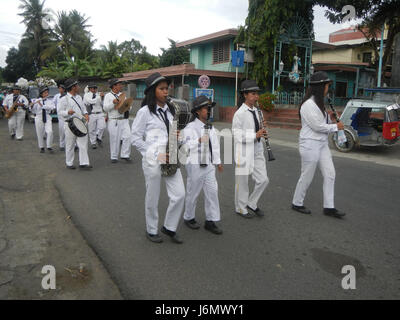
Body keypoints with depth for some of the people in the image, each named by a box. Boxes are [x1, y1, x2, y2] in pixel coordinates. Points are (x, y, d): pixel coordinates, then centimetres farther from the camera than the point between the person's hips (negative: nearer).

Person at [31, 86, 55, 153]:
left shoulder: (50, 101, 4)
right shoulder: (36, 101, 2)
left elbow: (53, 107, -16)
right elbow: (34, 111, 1)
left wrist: (42, 105, -21)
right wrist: (32, 105, -18)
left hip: (47, 117, 0)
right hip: (39, 118, 0)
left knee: (50, 132, -15)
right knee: (40, 134, 4)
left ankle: (49, 147, 1)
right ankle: (41, 147, 21)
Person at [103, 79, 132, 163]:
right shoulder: (108, 96, 3)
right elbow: (105, 108, -5)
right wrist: (113, 102, -17)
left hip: (124, 120, 4)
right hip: (114, 121, -4)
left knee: (127, 136, -7)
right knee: (114, 139, 0)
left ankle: (125, 155, 4)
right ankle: (114, 157, 13)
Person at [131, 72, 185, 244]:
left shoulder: (170, 110, 12)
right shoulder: (145, 112, -7)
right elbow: (135, 138, -8)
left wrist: (176, 136, -1)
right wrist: (155, 155, -13)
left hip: (170, 160, 6)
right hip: (152, 161, -6)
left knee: (179, 195, 2)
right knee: (152, 198, 8)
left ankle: (169, 227, 24)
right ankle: (152, 230, 29)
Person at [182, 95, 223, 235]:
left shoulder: (211, 128, 12)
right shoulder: (190, 127, -10)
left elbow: (215, 145, 21)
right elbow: (187, 145, -22)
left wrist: (218, 162, 25)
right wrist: (199, 140, -36)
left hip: (209, 165, 6)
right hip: (195, 165, -6)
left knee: (212, 191, 4)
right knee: (193, 192, 6)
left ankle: (210, 221, 15)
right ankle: (189, 218, 26)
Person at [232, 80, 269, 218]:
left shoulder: (255, 110, 9)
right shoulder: (239, 113, -15)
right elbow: (237, 136, -17)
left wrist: (261, 131, 0)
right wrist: (255, 135, -24)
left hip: (257, 150, 7)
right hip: (244, 151, -7)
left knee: (263, 179, 8)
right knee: (242, 181, 7)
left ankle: (252, 204, 29)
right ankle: (241, 208, 27)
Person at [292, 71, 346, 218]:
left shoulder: (318, 103, 13)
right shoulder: (308, 105, -17)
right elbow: (317, 126, -19)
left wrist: (332, 122, -2)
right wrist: (336, 127, -8)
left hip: (322, 144, 9)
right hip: (310, 145, -9)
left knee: (330, 174, 6)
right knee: (307, 176, 3)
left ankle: (329, 207, 14)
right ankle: (297, 203, 21)